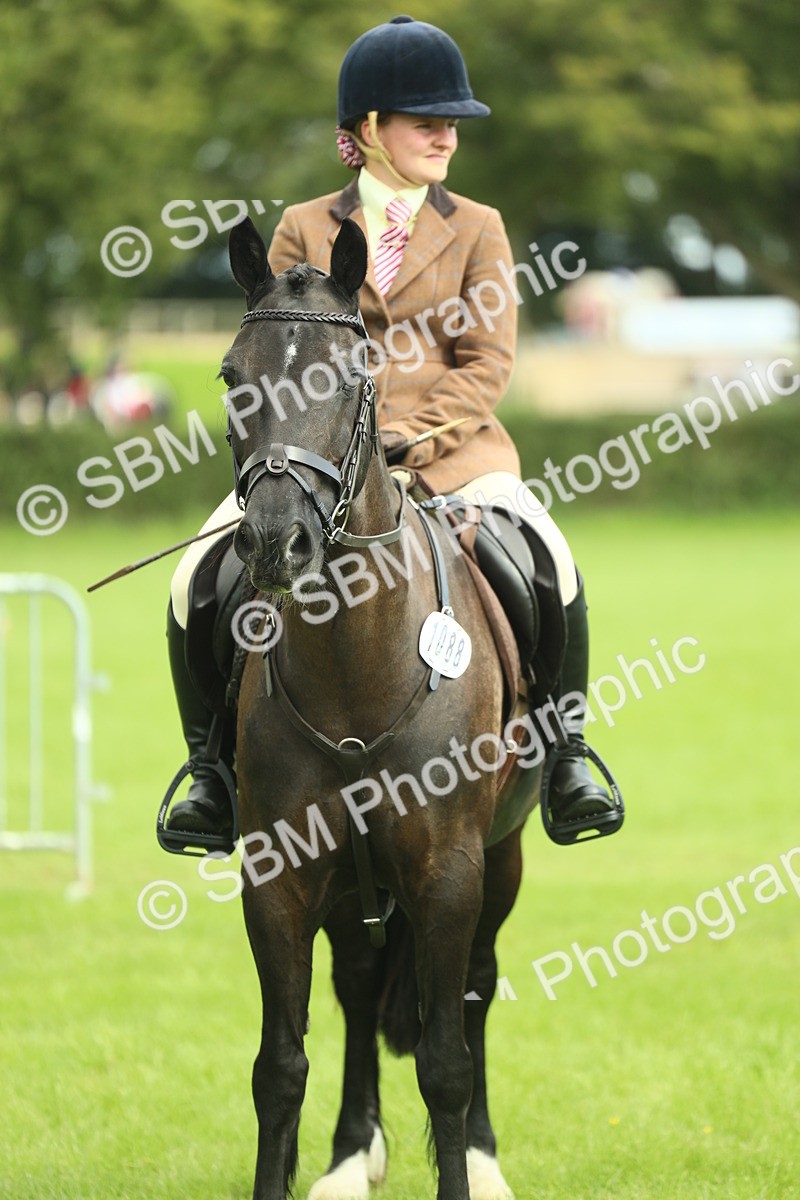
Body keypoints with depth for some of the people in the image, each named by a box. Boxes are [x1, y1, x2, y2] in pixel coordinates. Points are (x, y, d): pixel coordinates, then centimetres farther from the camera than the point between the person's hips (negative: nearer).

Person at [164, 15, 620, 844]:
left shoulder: (477, 229, 10)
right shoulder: (303, 230, 11)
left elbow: (488, 362, 1)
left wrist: (412, 436, -14)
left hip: (447, 452, 0)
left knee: (549, 567, -27)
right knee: (198, 581, -20)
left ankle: (564, 755, -11)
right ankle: (214, 764, -3)